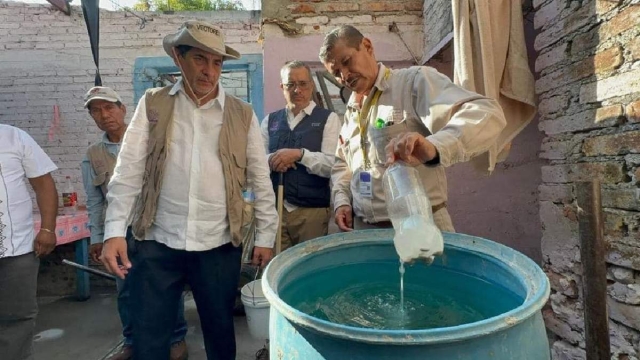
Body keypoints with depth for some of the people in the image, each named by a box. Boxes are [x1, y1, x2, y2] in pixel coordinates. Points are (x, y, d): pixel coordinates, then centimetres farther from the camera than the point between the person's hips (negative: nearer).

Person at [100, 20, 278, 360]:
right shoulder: (152, 104, 3)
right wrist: (114, 231, -8)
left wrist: (265, 237, 2)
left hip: (219, 246, 1)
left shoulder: (242, 114, 3)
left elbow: (261, 180, 4)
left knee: (220, 332, 16)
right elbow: (128, 172, 0)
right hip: (156, 243, 0)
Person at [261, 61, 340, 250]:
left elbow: (334, 165, -9)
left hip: (313, 210, -3)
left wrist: (300, 154, -19)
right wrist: (271, 160, -11)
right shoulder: (270, 121, 12)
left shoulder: (328, 119, 1)